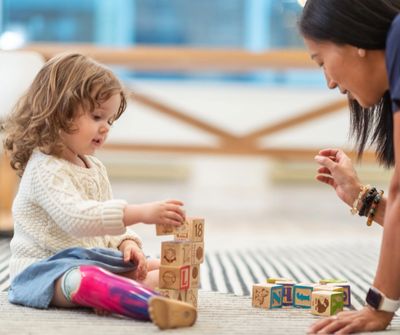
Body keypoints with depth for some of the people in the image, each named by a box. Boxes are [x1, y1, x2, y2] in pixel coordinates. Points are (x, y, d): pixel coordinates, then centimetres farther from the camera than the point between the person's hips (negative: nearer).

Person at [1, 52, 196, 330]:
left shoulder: (95, 168, 16)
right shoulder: (45, 169, -15)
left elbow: (109, 218, 22)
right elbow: (76, 217, -32)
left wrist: (126, 242, -2)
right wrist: (140, 213, -39)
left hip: (92, 260, 10)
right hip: (45, 268, -9)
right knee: (84, 279, -42)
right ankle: (155, 305, -70)